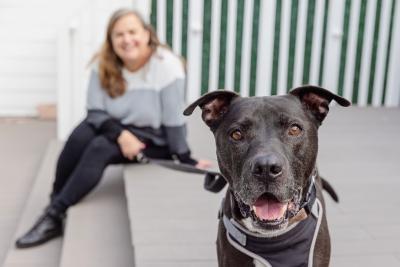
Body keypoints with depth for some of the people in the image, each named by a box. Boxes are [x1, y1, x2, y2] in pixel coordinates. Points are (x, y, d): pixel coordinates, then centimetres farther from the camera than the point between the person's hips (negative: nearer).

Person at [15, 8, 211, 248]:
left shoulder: (167, 67, -23)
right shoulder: (104, 64, -11)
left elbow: (174, 122, -19)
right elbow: (95, 112, -11)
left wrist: (186, 161, -13)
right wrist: (121, 134, -27)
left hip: (155, 141, -4)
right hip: (117, 128, 4)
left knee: (100, 149, -29)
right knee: (79, 137, -27)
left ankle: (55, 216, -23)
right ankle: (55, 203, -12)